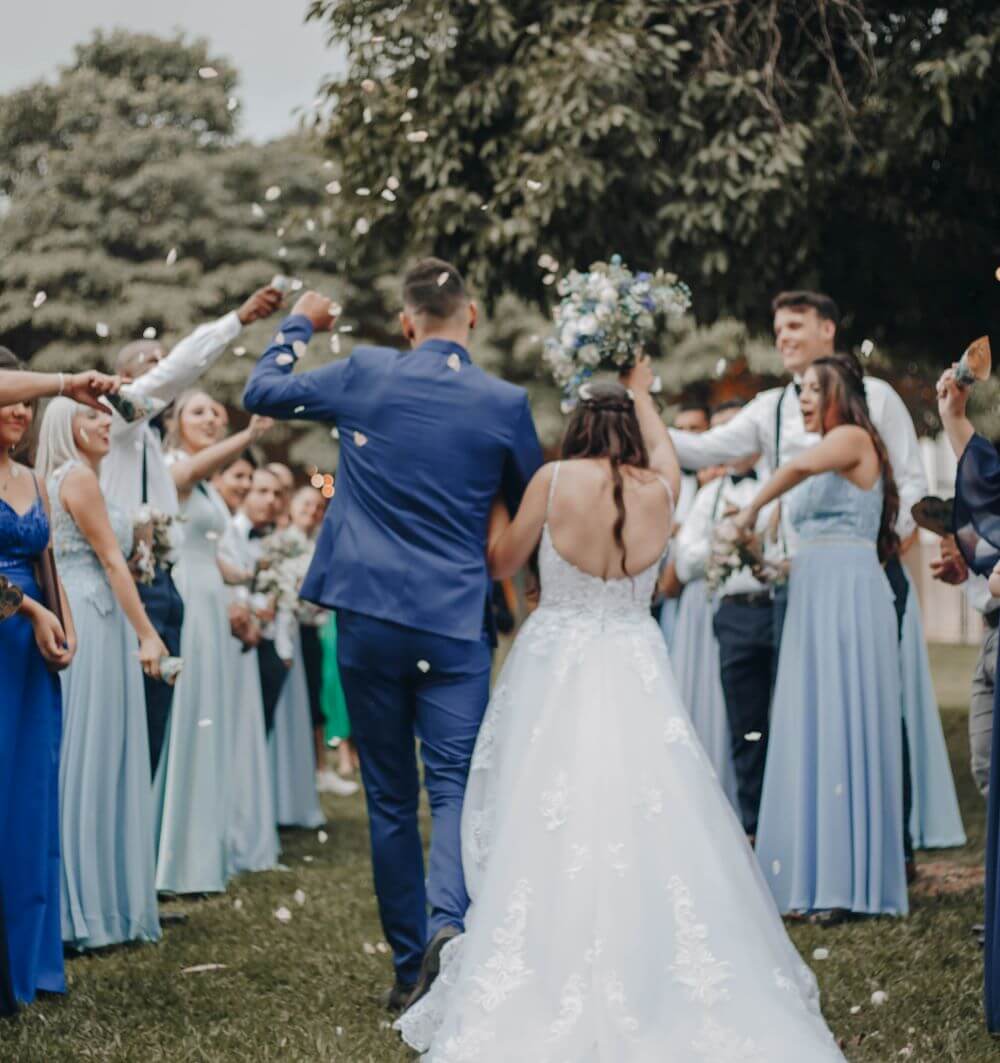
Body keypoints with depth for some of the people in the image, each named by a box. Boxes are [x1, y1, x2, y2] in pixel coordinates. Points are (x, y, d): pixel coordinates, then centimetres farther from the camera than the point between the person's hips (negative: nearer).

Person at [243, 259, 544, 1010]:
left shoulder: (365, 375, 0)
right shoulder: (505, 403, -2)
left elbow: (261, 391, 16)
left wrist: (298, 325, 31)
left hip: (369, 614, 1)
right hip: (458, 623, -1)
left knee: (390, 798, 10)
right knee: (456, 785, 0)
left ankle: (410, 964, 14)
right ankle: (449, 919, -26)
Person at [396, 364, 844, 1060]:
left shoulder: (555, 479, -5)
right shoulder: (660, 489, 1)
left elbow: (502, 563, 6)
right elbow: (662, 444, 25)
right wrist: (641, 392, 41)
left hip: (556, 671, -2)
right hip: (636, 672, 2)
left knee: (549, 837, 2)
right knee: (651, 832, 5)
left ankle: (546, 1006, 5)